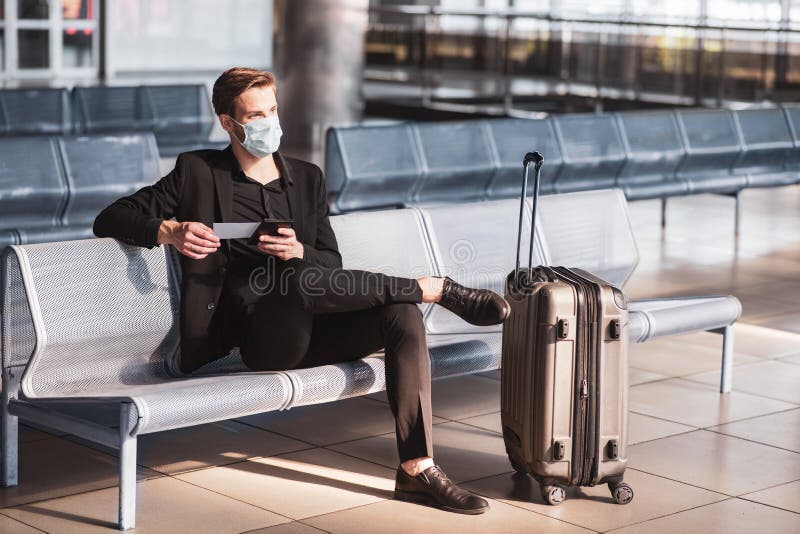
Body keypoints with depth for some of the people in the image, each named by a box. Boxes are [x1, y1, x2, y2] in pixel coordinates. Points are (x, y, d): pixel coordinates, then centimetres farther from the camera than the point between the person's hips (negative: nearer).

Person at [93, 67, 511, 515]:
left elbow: (331, 266, 15)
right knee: (301, 278, -38)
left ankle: (417, 469, -27)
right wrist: (169, 231, -16)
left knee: (402, 315, -25)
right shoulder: (198, 172, 8)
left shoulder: (308, 177, 19)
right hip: (259, 337, -4)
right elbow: (110, 220, 6)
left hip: (312, 332, 4)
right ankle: (439, 289, -21)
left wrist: (299, 251, -11)